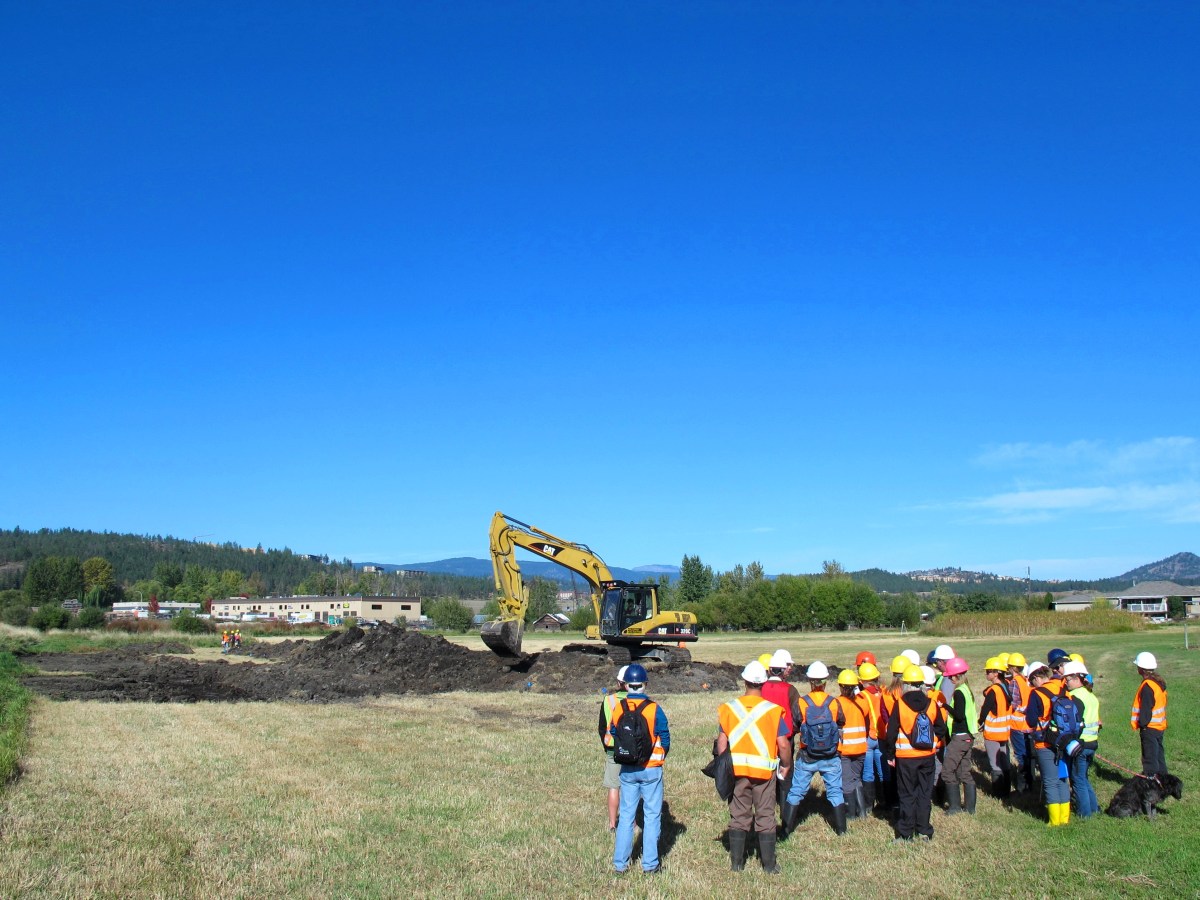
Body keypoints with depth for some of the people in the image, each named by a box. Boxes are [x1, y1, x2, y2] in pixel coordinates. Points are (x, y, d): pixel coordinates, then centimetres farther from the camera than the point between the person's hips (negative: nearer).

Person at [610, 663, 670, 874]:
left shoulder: (618, 708, -3)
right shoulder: (653, 708, -12)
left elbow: (613, 736, 7)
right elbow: (665, 738, -7)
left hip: (627, 770, 3)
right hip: (651, 769, -3)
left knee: (626, 815, 12)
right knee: (652, 816, 7)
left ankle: (620, 863, 14)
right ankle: (650, 863, 9)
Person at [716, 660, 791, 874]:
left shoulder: (729, 708, -3)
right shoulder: (773, 710, -9)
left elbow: (721, 742, -2)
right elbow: (783, 744, -9)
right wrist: (786, 765, 8)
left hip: (736, 770, 2)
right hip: (764, 771, -2)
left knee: (738, 817, 12)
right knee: (765, 818, 9)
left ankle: (736, 863, 18)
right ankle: (769, 865, 15)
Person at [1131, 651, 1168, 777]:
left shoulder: (1147, 686, -22)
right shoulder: (1159, 681, 8)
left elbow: (1145, 709, -22)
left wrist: (1142, 723, -12)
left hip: (1150, 727, -9)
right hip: (1160, 726, 9)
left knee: (1150, 757, -1)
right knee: (1159, 753, 18)